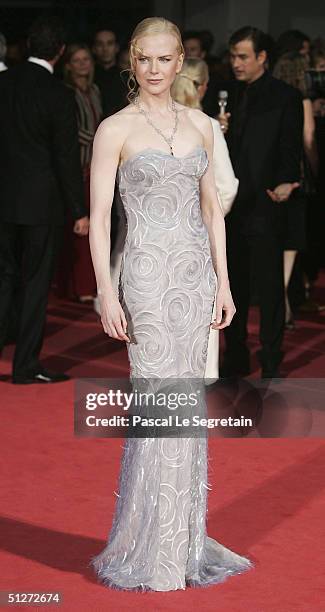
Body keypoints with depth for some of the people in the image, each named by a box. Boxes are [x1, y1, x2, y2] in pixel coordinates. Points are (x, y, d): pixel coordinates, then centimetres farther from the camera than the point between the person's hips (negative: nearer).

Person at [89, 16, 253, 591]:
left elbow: (211, 208, 14)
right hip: (148, 271, -5)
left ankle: (184, 540, 19)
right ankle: (147, 550, 6)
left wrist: (223, 281, 8)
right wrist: (107, 293, -13)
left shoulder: (199, 124, 11)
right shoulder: (115, 129, -4)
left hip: (196, 273, 5)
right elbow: (99, 216, -7)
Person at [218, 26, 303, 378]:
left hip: (263, 205, -6)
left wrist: (285, 183, -23)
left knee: (269, 287, 0)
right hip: (230, 205, 6)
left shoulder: (285, 97, -3)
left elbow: (291, 149, -7)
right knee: (233, 284, 12)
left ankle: (271, 365, 7)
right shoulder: (230, 95, 13)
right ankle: (236, 358, 23)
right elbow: (227, 148, 14)